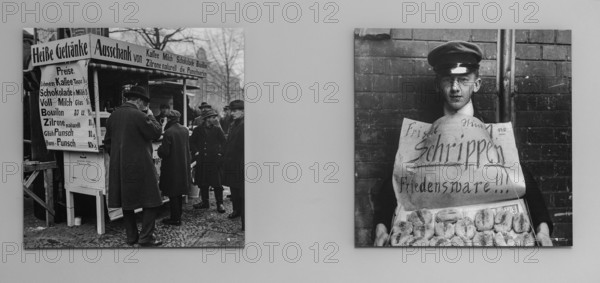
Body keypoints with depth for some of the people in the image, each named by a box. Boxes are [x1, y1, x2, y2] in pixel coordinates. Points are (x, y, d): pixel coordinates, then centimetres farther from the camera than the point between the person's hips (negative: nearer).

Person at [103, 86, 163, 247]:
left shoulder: (113, 116, 9)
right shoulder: (139, 116, -14)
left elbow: (107, 141, 14)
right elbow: (156, 133, -11)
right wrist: (150, 116, 0)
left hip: (119, 167, 7)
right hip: (139, 166, -7)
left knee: (127, 202, 14)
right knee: (151, 201, 1)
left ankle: (131, 237, 21)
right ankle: (146, 237, 0)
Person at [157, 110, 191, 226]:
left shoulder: (169, 132, -20)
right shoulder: (185, 130, 3)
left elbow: (164, 152, -18)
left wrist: (159, 149, 1)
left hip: (172, 167, -7)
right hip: (183, 165, 7)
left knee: (173, 194, 1)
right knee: (179, 193, 17)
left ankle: (175, 219, 7)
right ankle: (178, 215, 26)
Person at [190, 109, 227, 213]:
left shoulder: (216, 129, 2)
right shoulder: (198, 130, 5)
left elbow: (223, 141, -7)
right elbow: (192, 142, 12)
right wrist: (196, 151, 2)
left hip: (215, 159, -2)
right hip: (202, 160, 2)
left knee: (217, 183, -3)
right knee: (203, 183, 10)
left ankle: (220, 203, 5)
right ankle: (205, 202, 24)